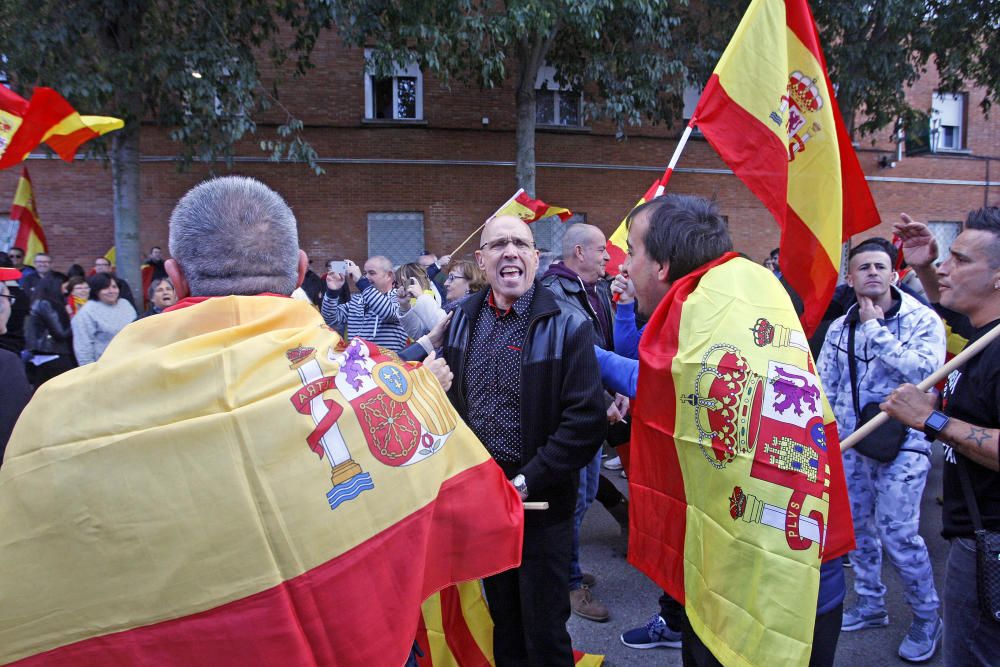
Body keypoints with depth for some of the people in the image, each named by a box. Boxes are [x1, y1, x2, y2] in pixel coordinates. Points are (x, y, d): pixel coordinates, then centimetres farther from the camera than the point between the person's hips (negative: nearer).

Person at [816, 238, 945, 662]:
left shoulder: (923, 320, -7)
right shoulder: (840, 328, 6)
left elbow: (923, 368, -24)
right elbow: (824, 386, 10)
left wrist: (875, 327, -18)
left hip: (901, 442, -5)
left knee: (898, 534, -6)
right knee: (857, 526, 13)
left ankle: (926, 617, 18)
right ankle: (870, 605, 32)